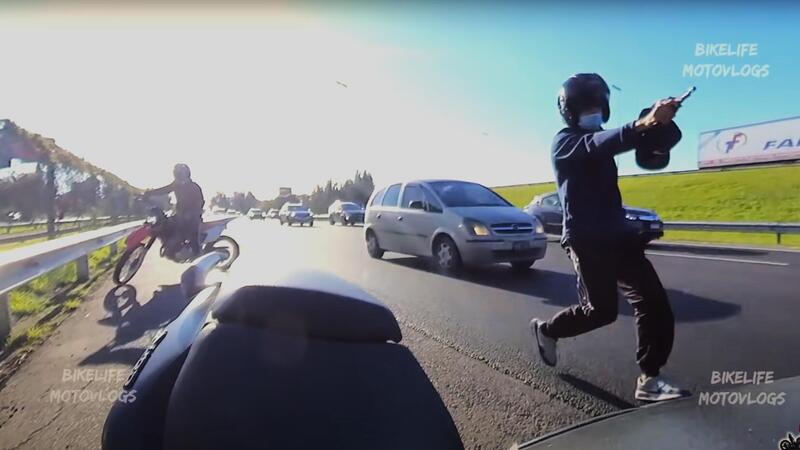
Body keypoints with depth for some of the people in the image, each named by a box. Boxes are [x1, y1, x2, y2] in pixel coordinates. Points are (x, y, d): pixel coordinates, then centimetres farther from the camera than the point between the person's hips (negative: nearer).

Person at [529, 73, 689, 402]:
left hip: (617, 233, 8)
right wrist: (643, 124, -46)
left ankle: (649, 380, 5)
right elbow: (596, 145, -31)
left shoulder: (599, 137, 21)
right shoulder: (564, 142, -8)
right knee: (601, 310, -4)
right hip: (586, 238, -8)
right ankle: (547, 329, 23)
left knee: (653, 301, -2)